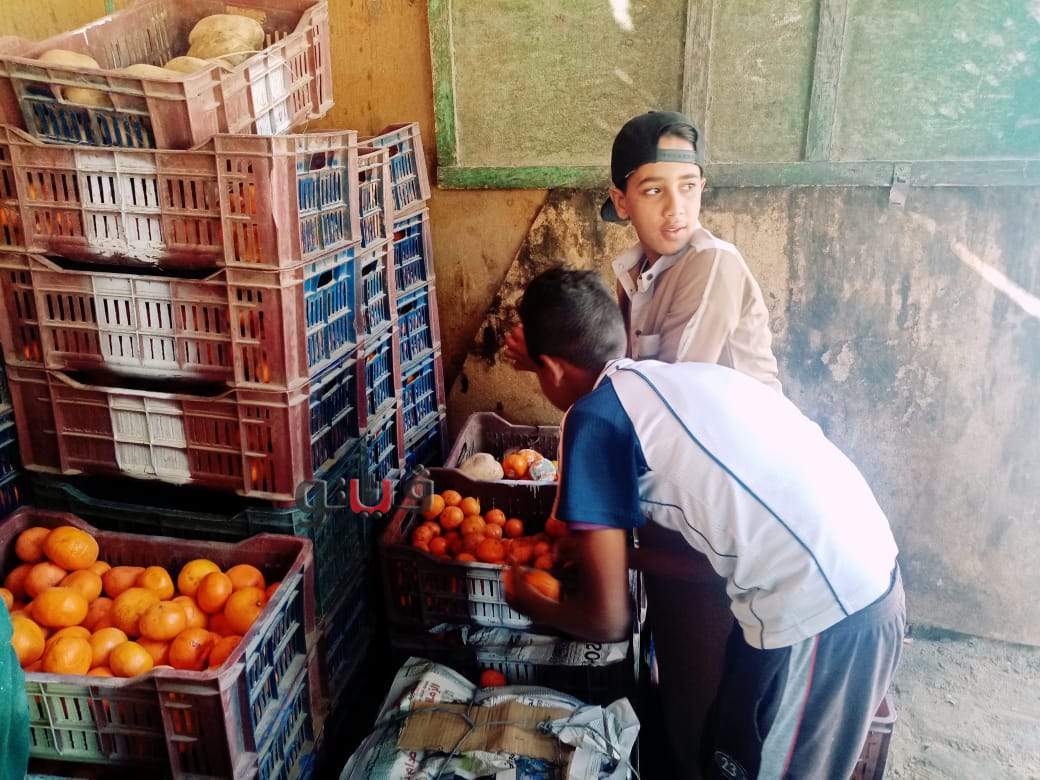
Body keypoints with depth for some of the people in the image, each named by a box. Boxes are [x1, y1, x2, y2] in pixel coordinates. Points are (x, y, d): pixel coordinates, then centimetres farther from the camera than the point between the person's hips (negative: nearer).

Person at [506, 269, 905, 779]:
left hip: (816, 612, -8)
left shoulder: (594, 417, -10)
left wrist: (527, 601, 15)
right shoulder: (683, 378, 13)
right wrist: (593, 540, 28)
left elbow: (607, 621, -5)